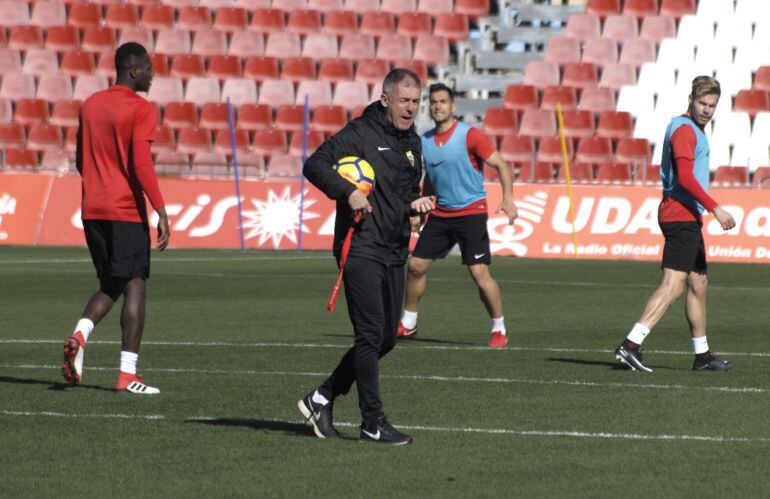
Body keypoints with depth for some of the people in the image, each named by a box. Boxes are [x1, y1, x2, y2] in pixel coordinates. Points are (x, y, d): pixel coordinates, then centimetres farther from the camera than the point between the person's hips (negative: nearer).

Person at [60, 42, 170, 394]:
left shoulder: (90, 105, 13)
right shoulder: (140, 110, -9)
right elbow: (142, 164, -18)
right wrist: (161, 212, -16)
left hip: (92, 210, 7)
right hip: (127, 210, -7)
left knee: (110, 285, 17)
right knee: (135, 287, -2)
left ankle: (80, 334, -10)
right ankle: (127, 375, -7)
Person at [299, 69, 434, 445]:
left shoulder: (412, 142, 16)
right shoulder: (360, 134, -8)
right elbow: (315, 165, -13)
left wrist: (414, 204, 5)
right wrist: (348, 191, -26)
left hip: (394, 253, 8)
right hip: (360, 248, -8)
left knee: (386, 339, 9)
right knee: (371, 336, -10)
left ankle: (322, 399, 21)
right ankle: (373, 423, -5)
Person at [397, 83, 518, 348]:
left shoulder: (469, 136, -11)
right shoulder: (425, 141, 7)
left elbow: (501, 165, -12)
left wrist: (508, 198, -25)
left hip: (471, 212, -6)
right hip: (440, 214, 6)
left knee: (479, 272, -14)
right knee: (416, 265, 5)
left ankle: (499, 330, -2)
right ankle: (408, 324, 21)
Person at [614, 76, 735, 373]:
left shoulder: (693, 131, 20)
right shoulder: (684, 129, -12)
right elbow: (685, 178, -22)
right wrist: (715, 208, -24)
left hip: (688, 218, 11)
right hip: (681, 216, -11)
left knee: (698, 284, 15)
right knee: (673, 286, -17)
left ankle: (702, 355, 23)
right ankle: (630, 345, -24)